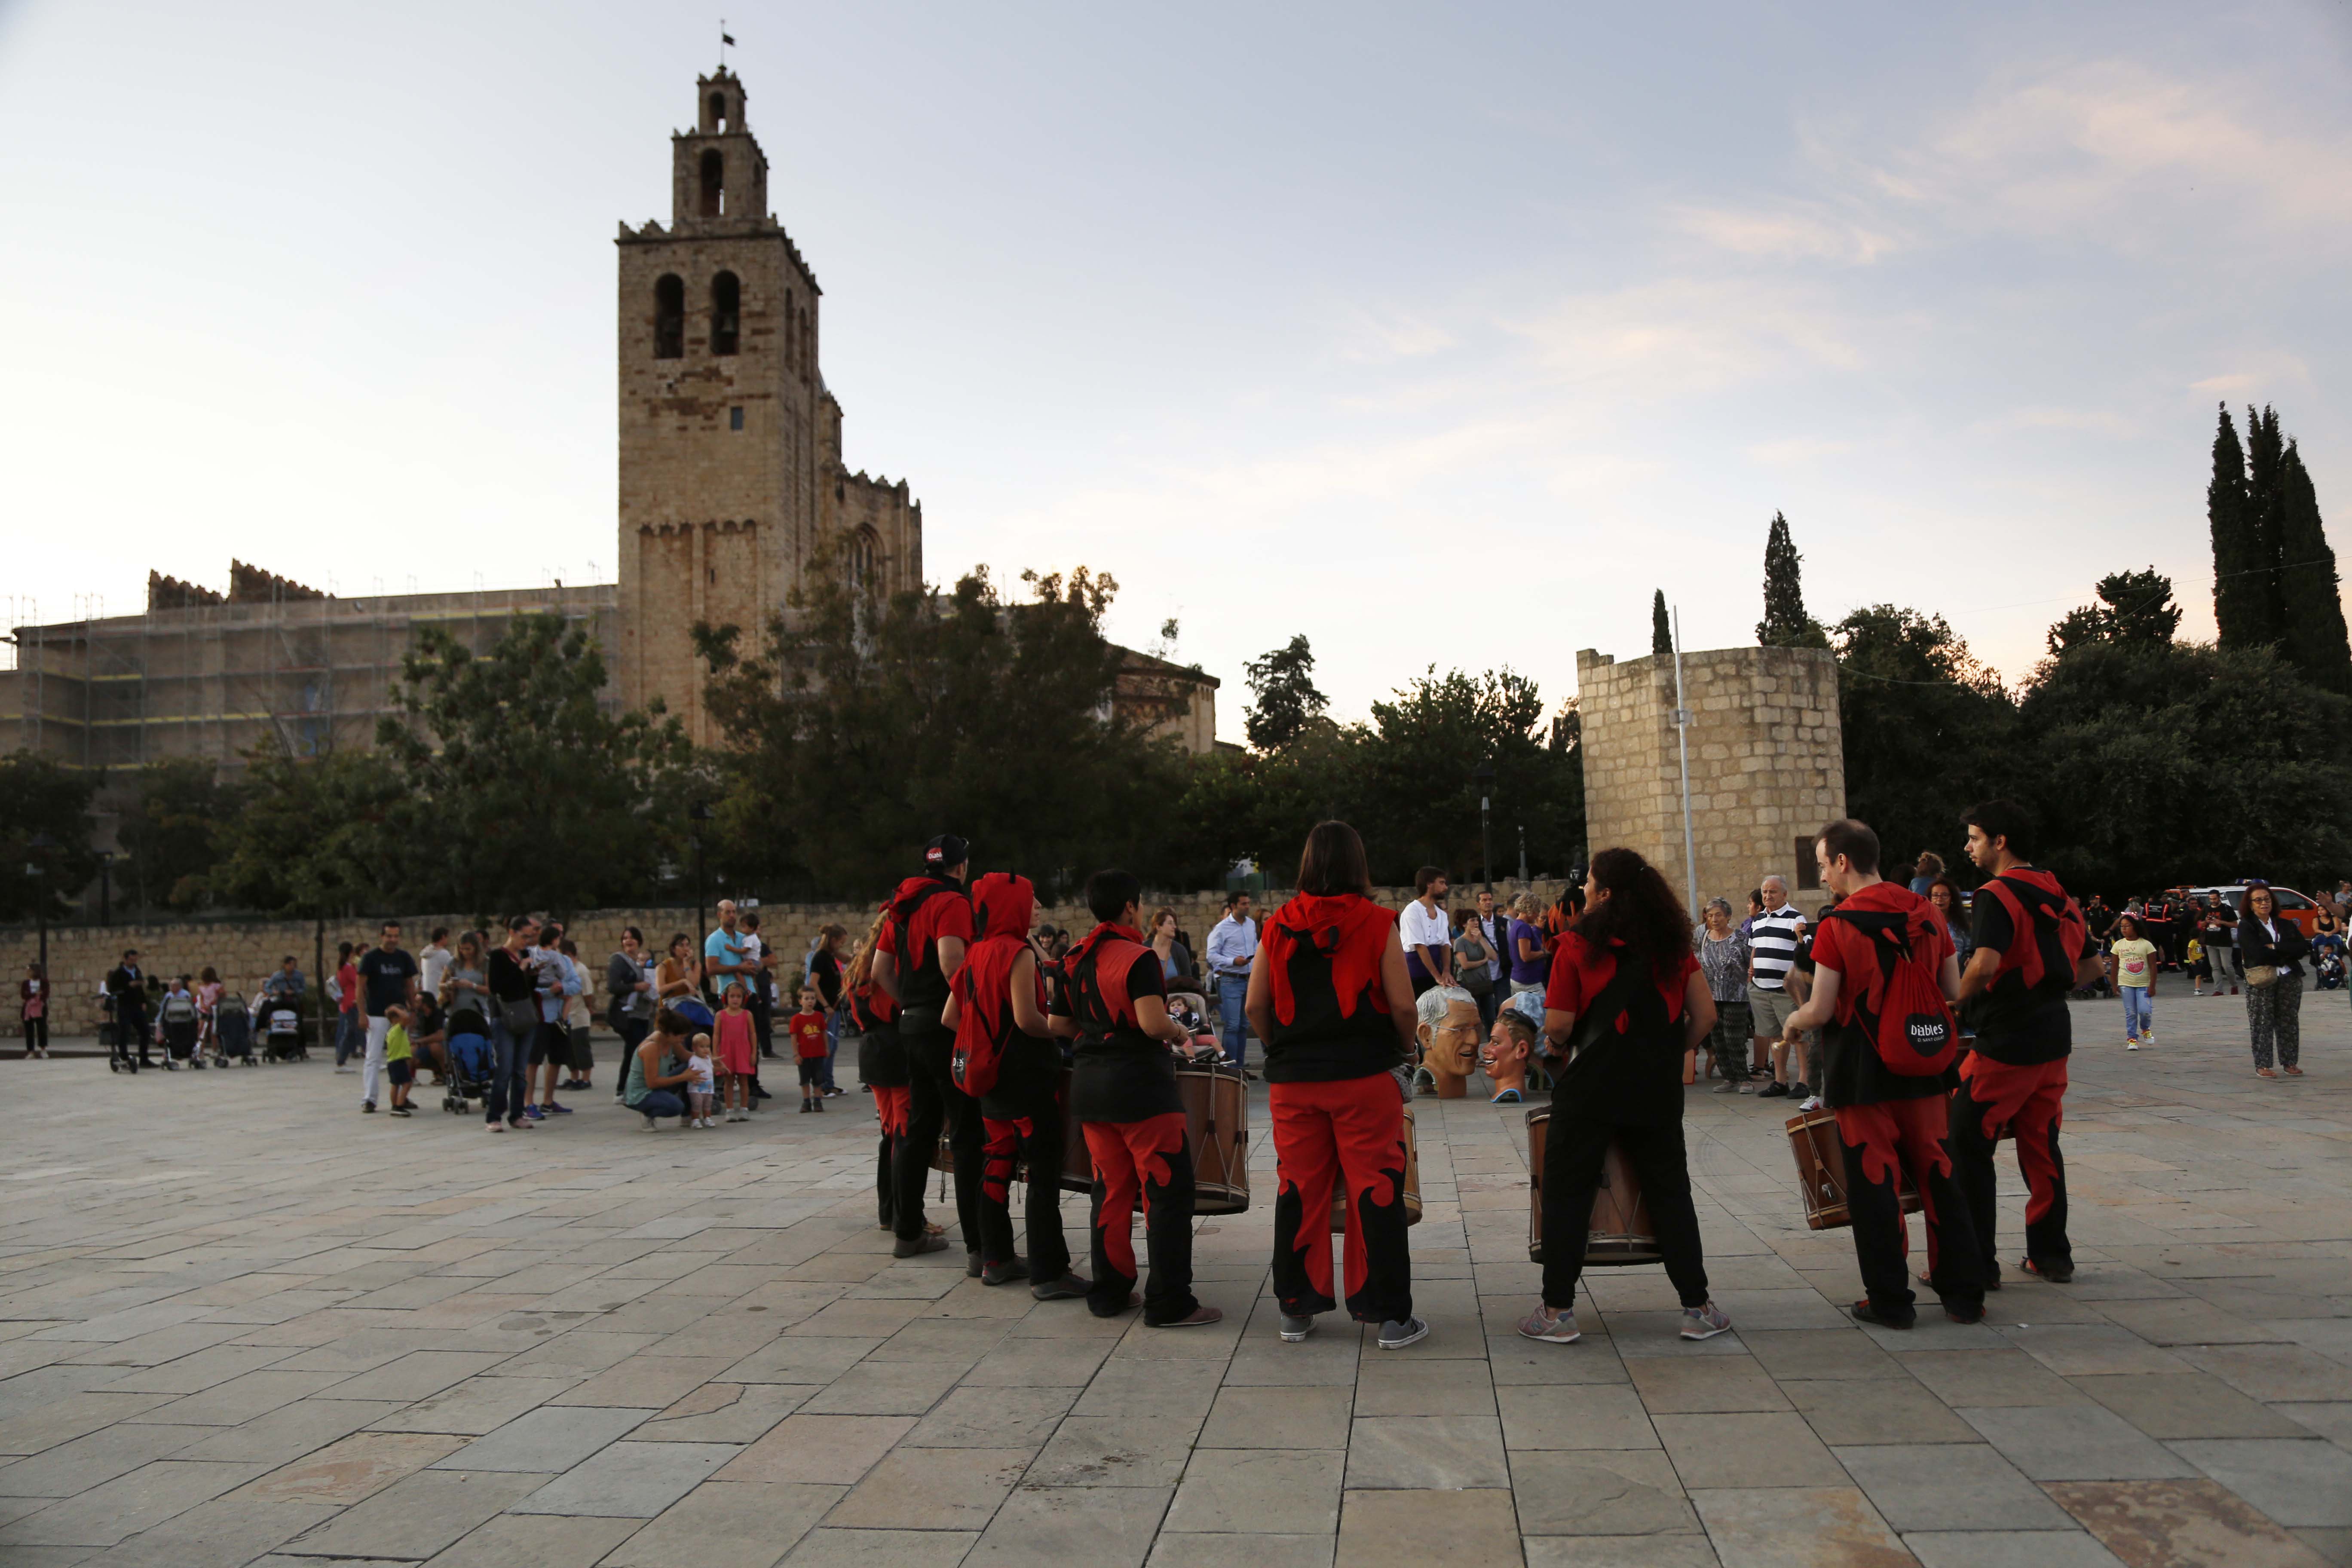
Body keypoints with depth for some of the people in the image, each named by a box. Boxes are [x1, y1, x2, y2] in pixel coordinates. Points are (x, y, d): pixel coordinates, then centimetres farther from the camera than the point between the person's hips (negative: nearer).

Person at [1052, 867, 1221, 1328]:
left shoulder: (1076, 959, 9)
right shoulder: (1137, 957, -13)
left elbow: (1058, 1025, 12)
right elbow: (1153, 1023, -23)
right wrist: (1181, 1033, -4)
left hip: (1088, 1084, 8)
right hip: (1139, 1085, -8)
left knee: (1112, 1190, 16)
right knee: (1168, 1191, -1)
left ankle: (1109, 1293, 20)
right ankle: (1169, 1303, -1)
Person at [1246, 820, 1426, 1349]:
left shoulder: (1278, 926, 2)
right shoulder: (1377, 924, -6)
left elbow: (1255, 1007, 4)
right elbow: (1402, 1005, -8)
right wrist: (1406, 1048, 10)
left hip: (1293, 1081, 3)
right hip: (1364, 1077, -3)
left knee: (1298, 1191, 11)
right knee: (1376, 1192, 3)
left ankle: (1296, 1310, 19)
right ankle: (1390, 1315, 8)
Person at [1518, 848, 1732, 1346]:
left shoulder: (1578, 945, -9)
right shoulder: (1673, 943, 4)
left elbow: (1558, 1025, -11)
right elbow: (1705, 1016, 4)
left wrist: (1557, 1046, 10)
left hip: (1591, 1086, -3)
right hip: (1657, 1093, 4)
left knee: (1567, 1193, 6)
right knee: (1670, 1193, 14)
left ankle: (1558, 1311, 8)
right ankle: (1698, 1308, 18)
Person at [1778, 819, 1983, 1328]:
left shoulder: (1837, 925, -14)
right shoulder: (1926, 912, 3)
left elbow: (1821, 1011, -13)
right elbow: (1954, 992, 10)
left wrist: (1792, 1022, 7)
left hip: (1863, 1075, -5)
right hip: (1921, 1070, 5)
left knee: (1874, 1183, 4)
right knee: (1938, 1173, 14)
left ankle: (1891, 1301, 10)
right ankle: (1964, 1294, 22)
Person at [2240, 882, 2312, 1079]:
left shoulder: (2286, 925, 14)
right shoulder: (2246, 926, 1)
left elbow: (2303, 947, -1)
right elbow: (2258, 953, -13)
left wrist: (2275, 948, -11)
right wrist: (2285, 955, -6)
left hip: (2290, 979, 4)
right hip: (2261, 982, -4)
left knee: (2289, 1022, 7)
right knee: (2262, 1024, -4)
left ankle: (2290, 1063, 15)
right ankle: (2262, 1065, -1)